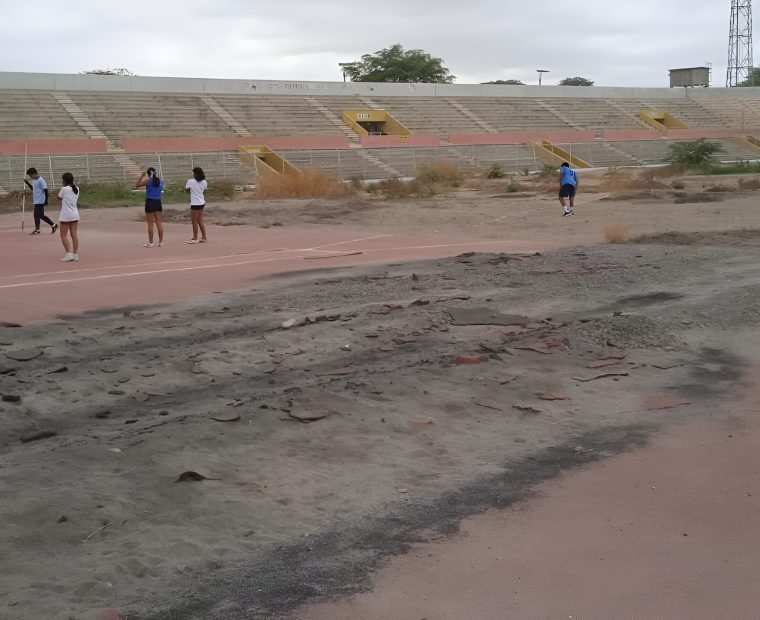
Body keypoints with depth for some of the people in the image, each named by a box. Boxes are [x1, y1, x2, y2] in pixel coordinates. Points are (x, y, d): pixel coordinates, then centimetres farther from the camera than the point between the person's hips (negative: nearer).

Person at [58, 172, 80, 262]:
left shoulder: (64, 189, -15)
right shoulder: (76, 189, 3)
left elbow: (59, 197, 0)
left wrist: (62, 186, 6)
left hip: (65, 215, -6)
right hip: (75, 215, 6)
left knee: (64, 235, 3)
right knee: (74, 235, 7)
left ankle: (69, 254, -6)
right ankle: (75, 254, 7)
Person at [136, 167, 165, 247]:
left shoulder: (148, 180, -7)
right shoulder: (161, 180, 6)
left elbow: (137, 185, 3)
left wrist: (142, 176, 7)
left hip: (150, 202, -4)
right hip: (158, 202, 4)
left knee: (150, 224, 0)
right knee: (159, 223, 7)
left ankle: (151, 243, 2)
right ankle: (161, 242, 9)